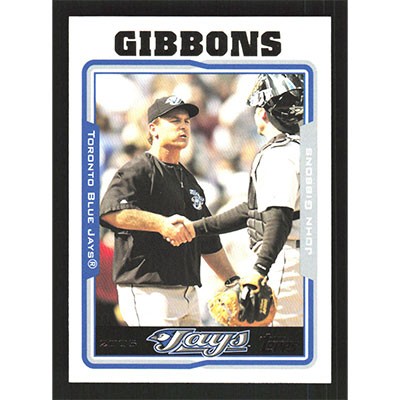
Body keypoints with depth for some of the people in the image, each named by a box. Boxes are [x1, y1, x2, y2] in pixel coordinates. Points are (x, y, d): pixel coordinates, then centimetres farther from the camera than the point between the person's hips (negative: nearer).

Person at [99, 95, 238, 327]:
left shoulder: (189, 180, 23)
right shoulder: (138, 171, -5)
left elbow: (209, 243, 26)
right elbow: (110, 212, -25)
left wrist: (233, 281, 19)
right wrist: (161, 223, -35)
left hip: (188, 292, 9)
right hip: (148, 291, -8)